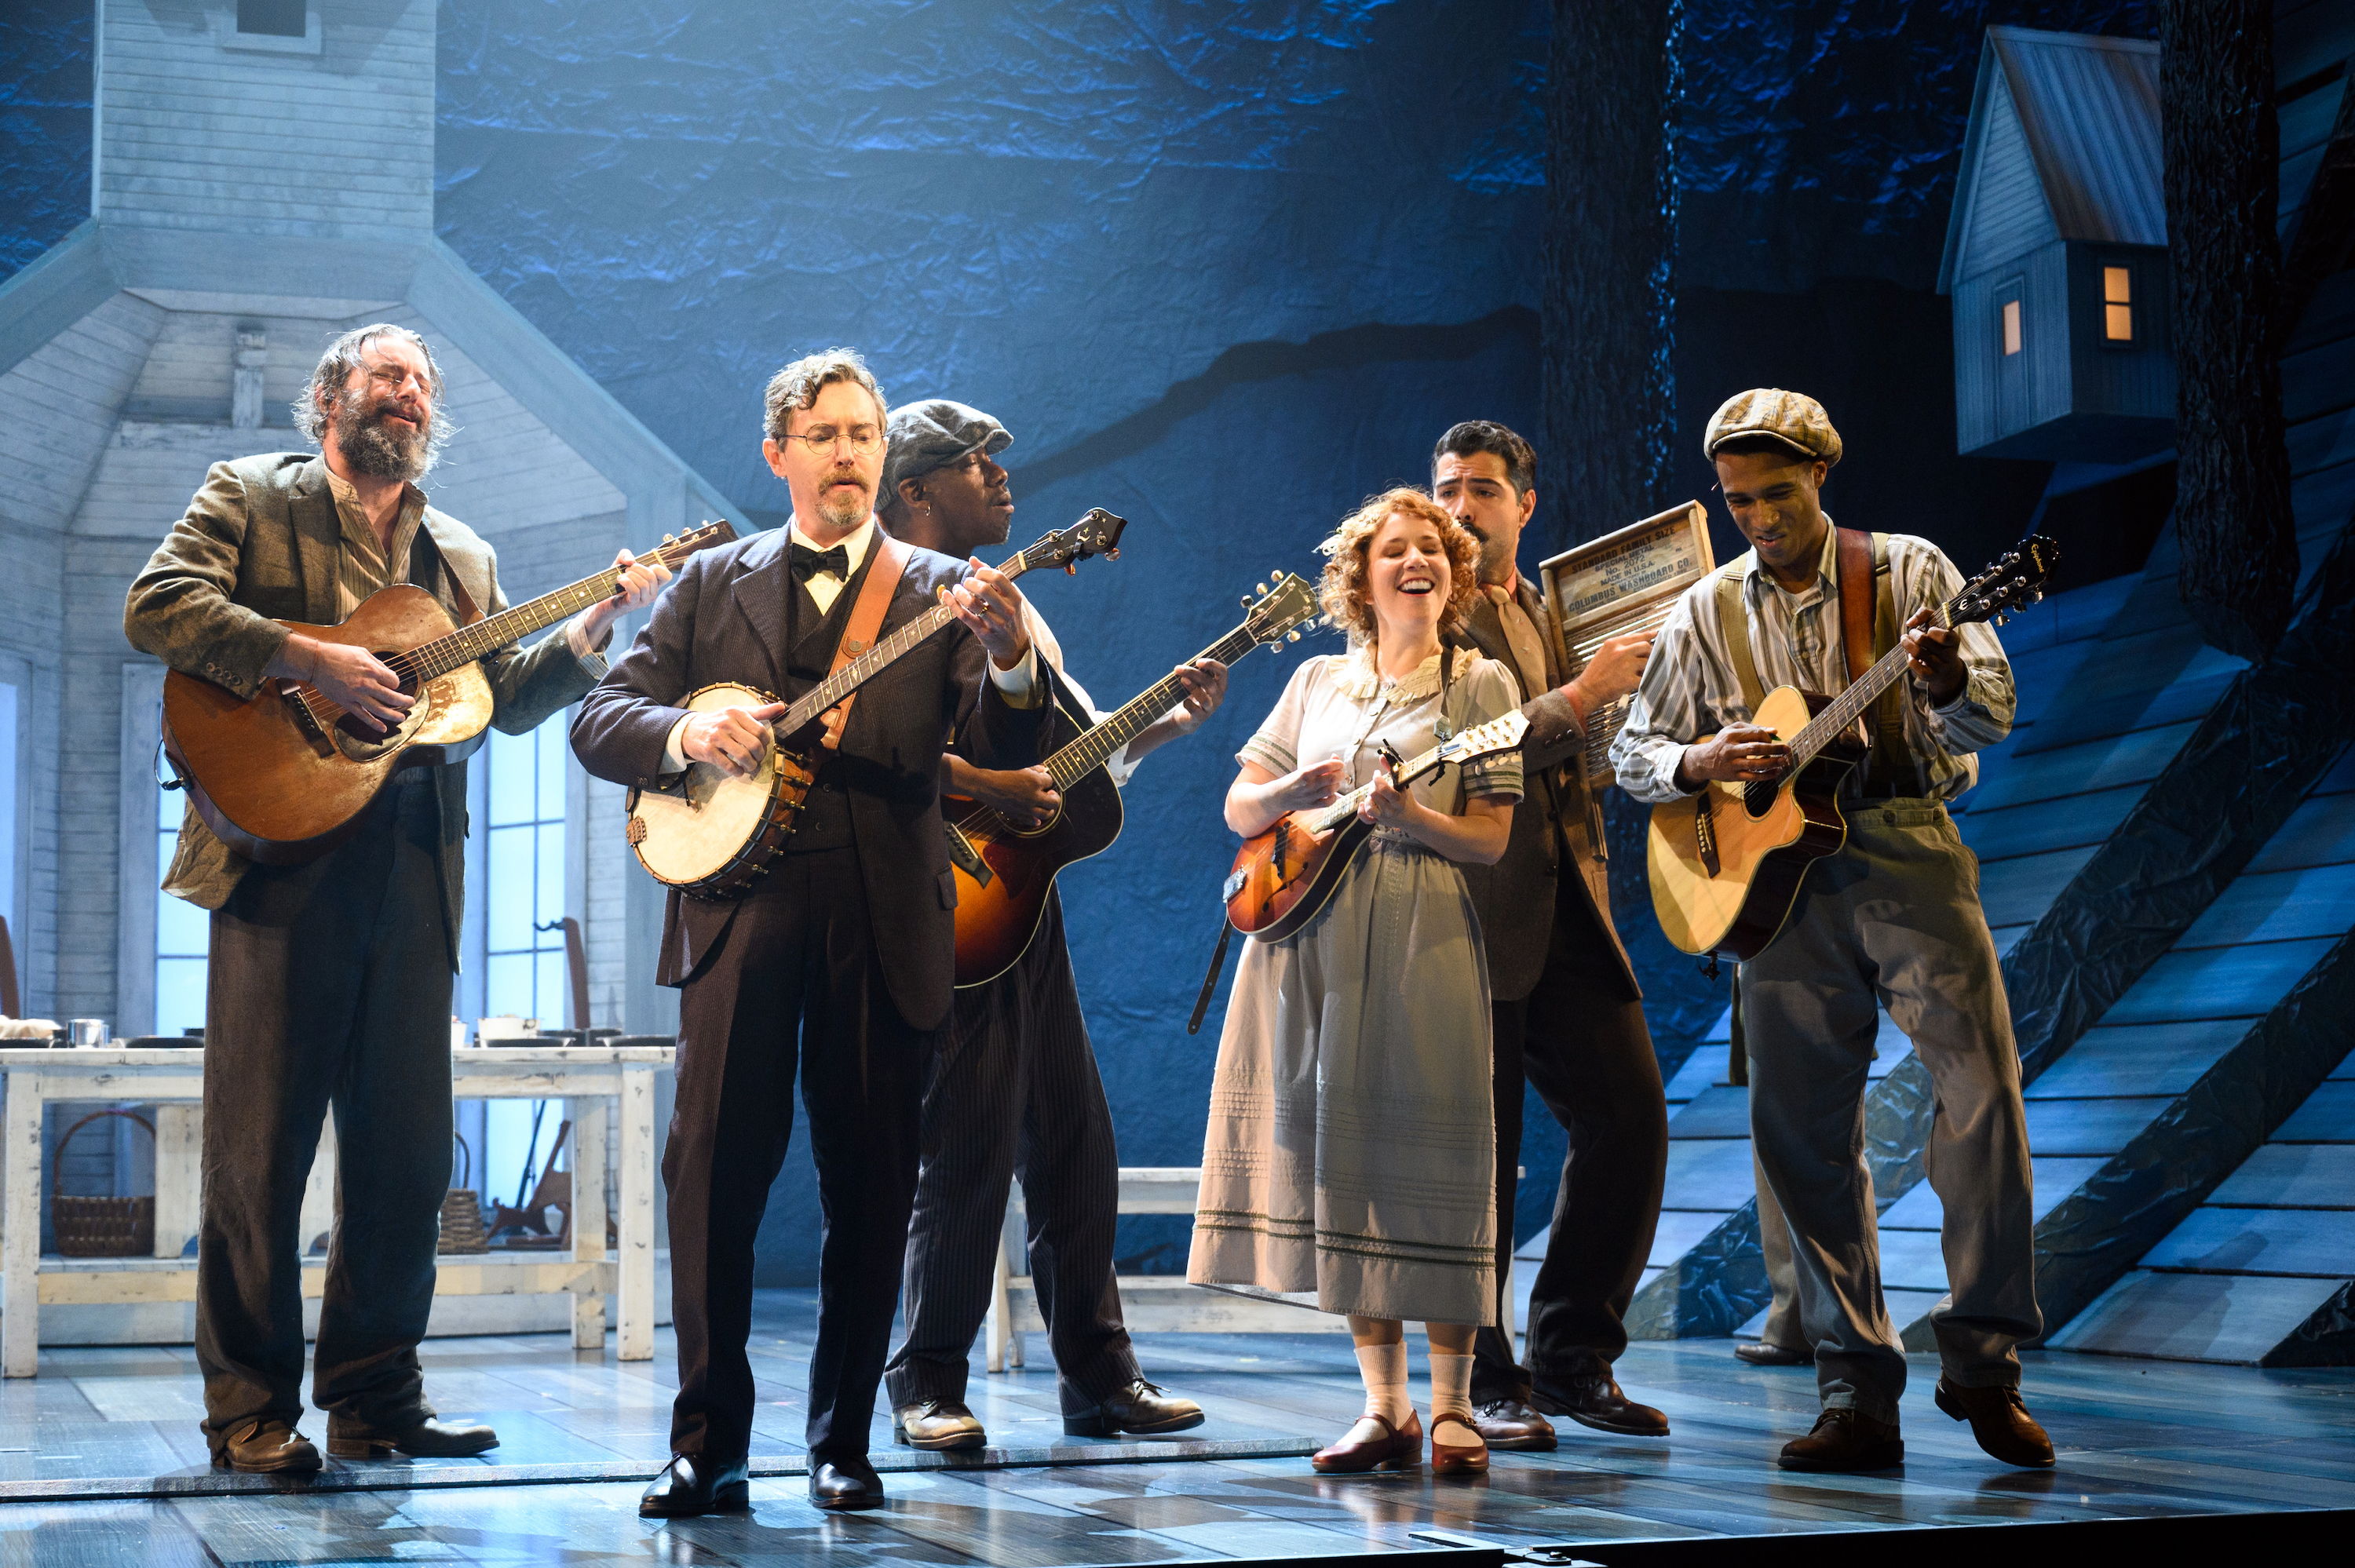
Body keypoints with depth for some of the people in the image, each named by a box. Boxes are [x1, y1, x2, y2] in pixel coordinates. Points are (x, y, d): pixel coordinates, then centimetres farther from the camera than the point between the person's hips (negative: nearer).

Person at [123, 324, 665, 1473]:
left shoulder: (463, 559, 24)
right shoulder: (249, 496, 9)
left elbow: (505, 698, 17)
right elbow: (157, 607, -7)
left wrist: (595, 624, 3)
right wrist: (311, 662, -16)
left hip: (414, 871, 5)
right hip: (284, 855, -5)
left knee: (407, 1153, 5)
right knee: (260, 1144, -4)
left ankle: (375, 1400, 13)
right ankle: (251, 1412, 2)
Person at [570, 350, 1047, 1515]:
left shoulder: (941, 594, 9)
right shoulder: (712, 584, 13)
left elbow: (1001, 752, -3)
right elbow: (598, 721, 8)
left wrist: (1009, 660, -25)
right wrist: (686, 732, -13)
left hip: (885, 924, 0)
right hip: (740, 903, 0)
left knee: (870, 1188, 3)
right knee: (713, 1168, -7)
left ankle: (842, 1442, 15)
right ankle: (707, 1444, 0)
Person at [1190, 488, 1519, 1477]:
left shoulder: (1480, 683, 5)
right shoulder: (1317, 682, 16)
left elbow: (1490, 839, -1)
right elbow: (1239, 811, 15)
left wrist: (1406, 814, -18)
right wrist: (1296, 788, -5)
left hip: (1424, 940, -4)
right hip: (1310, 938, 4)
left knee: (1428, 1156, -7)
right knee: (1340, 1153, 3)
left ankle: (1450, 1406, 1)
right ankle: (1384, 1406, 9)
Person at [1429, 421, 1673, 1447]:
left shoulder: (1552, 611, 20)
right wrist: (1578, 700, -13)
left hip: (1565, 911, 7)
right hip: (1474, 916, -7)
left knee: (1630, 1120, 3)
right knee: (1477, 1152, -3)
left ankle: (1573, 1358, 16)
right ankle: (1480, 1383, 8)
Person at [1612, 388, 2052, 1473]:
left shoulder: (1909, 571, 3)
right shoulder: (1708, 612, 11)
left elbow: (1991, 714, -6)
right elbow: (1632, 752, 12)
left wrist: (1949, 679, -30)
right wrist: (1697, 761, -10)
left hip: (1909, 861, -2)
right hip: (1779, 882, 3)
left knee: (1982, 1090, -13)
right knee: (1803, 1132, -1)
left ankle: (1982, 1368, -1)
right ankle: (1858, 1397, 4)